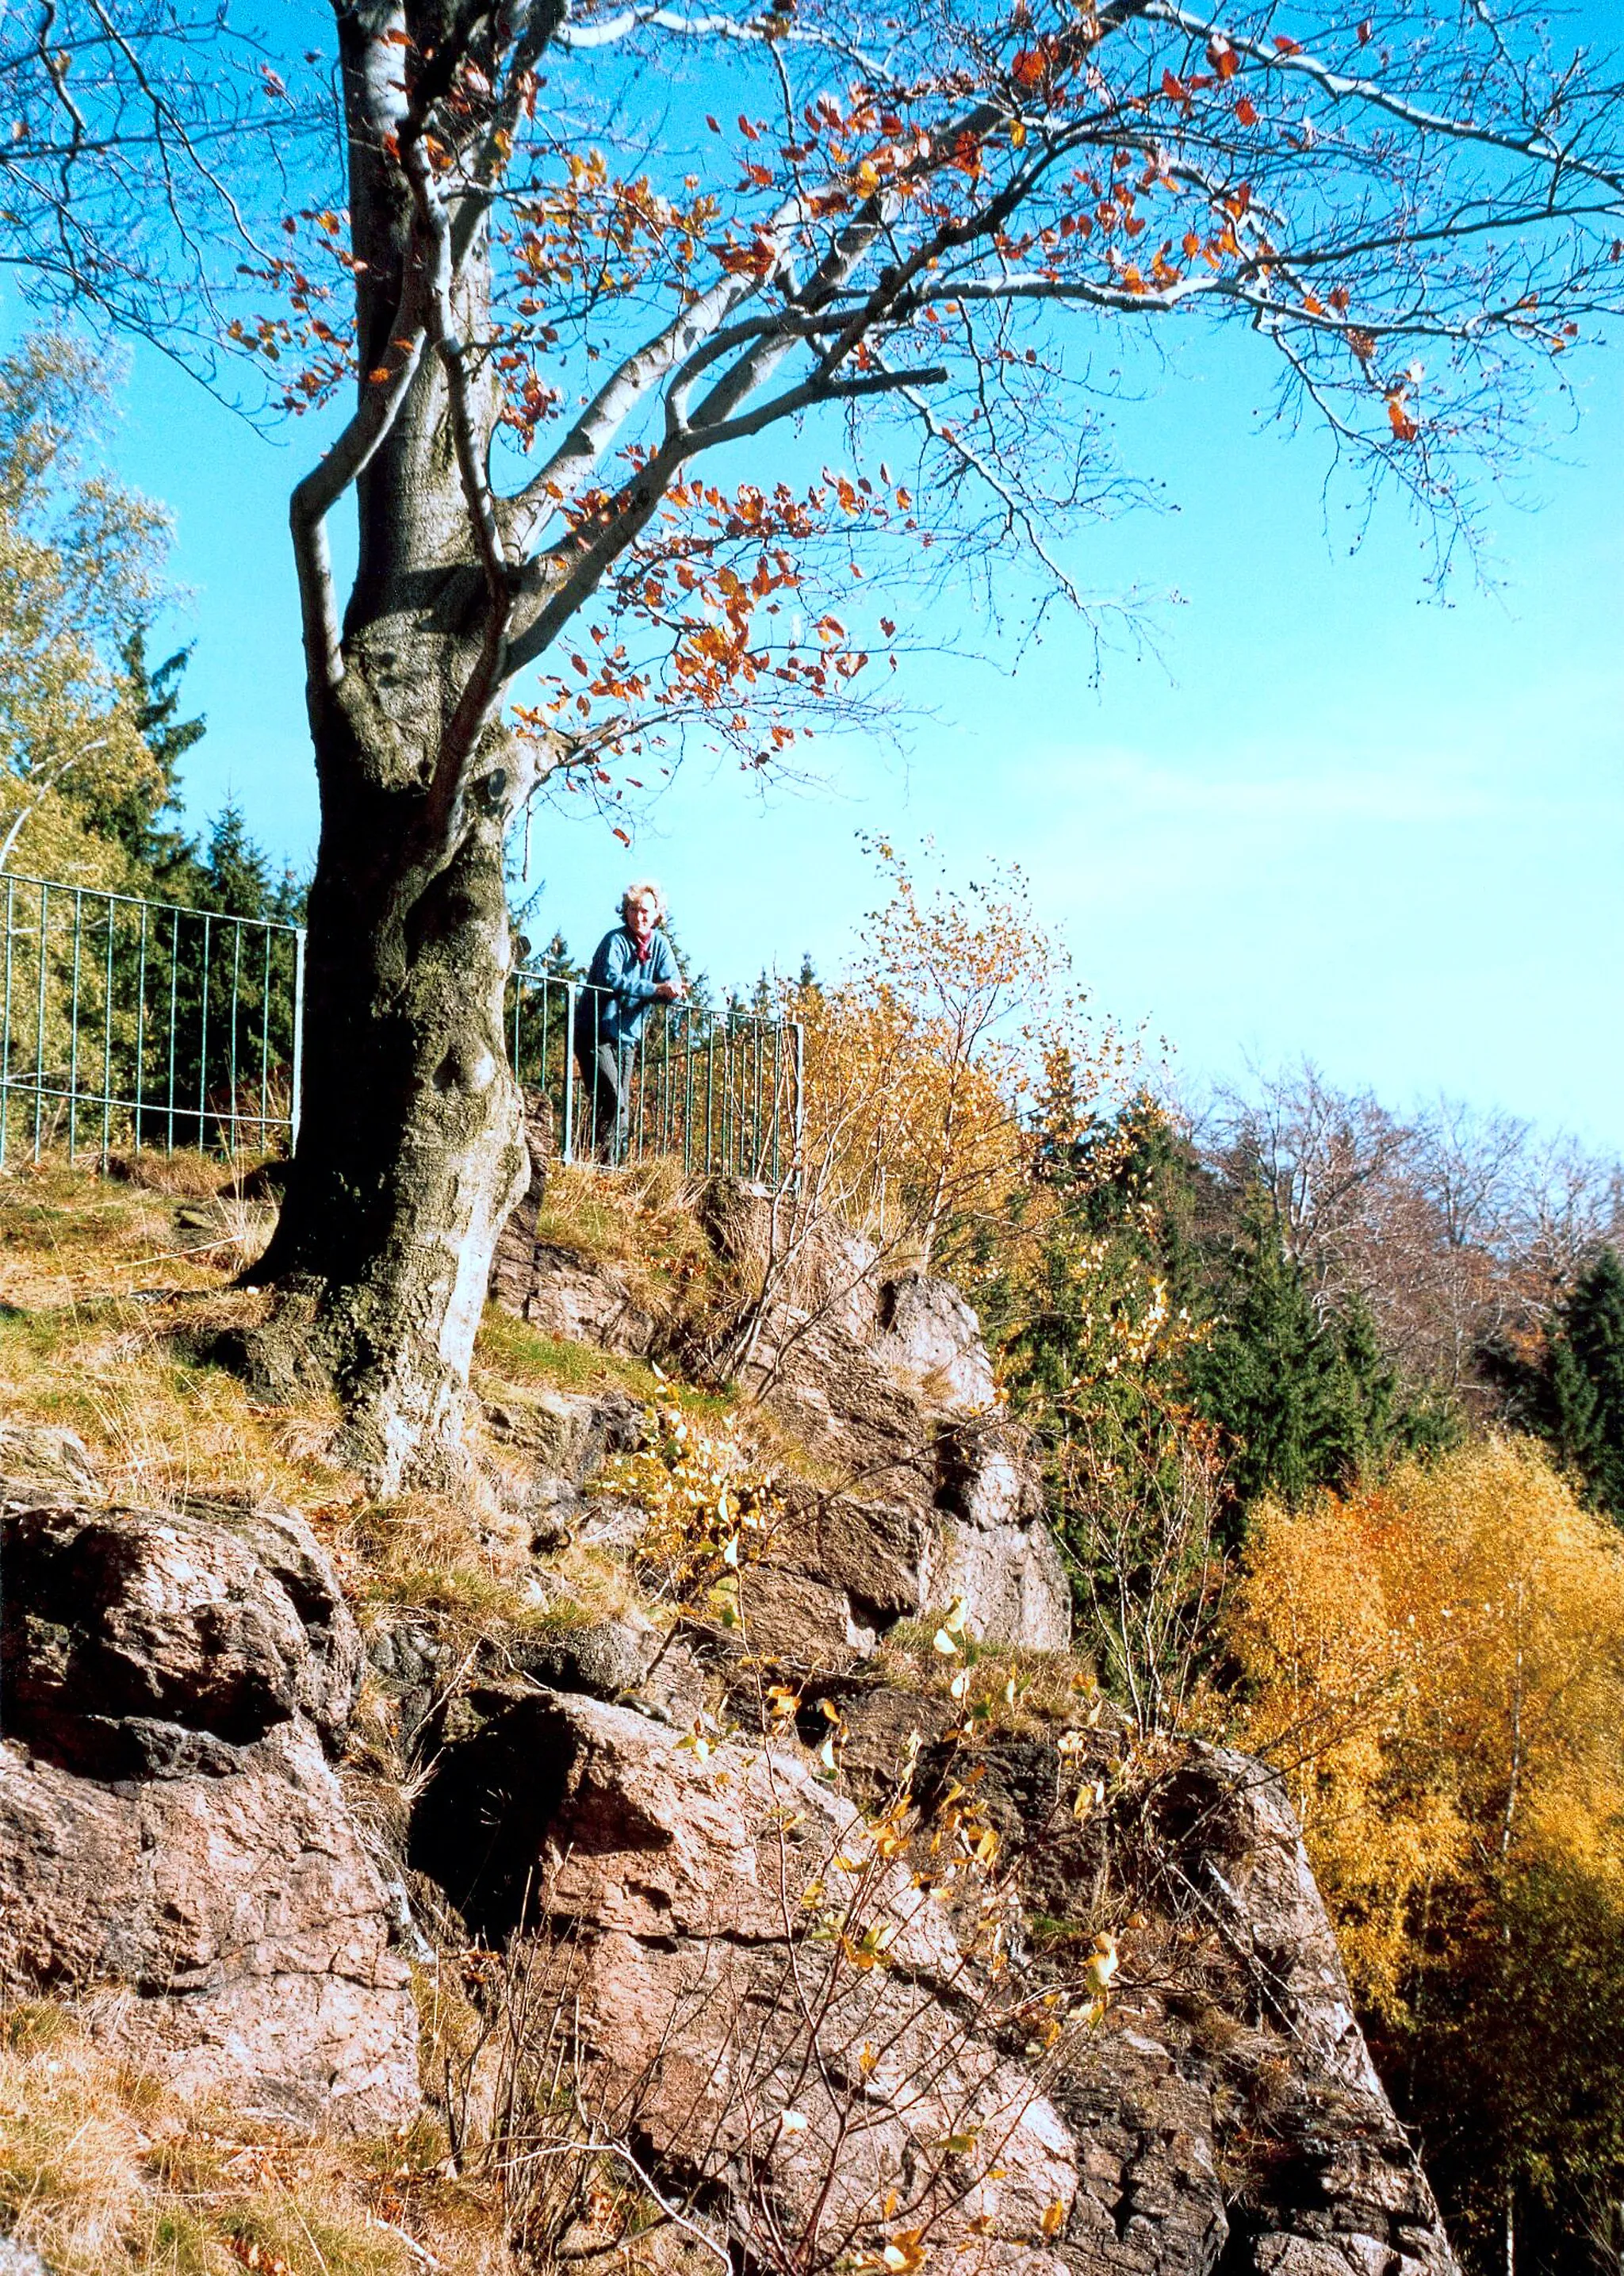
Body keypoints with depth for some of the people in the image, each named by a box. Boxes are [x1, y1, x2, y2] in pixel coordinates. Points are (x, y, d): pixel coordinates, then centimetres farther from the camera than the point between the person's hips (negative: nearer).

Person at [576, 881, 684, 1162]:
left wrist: (673, 992, -24)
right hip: (597, 1034, -6)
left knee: (622, 1105, 3)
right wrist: (656, 989, -32)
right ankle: (599, 1161, -16)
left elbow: (674, 988, 0)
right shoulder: (615, 941, -11)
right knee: (613, 1099, -19)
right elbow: (612, 979, -28)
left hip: (628, 1036, 6)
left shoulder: (660, 944, 7)